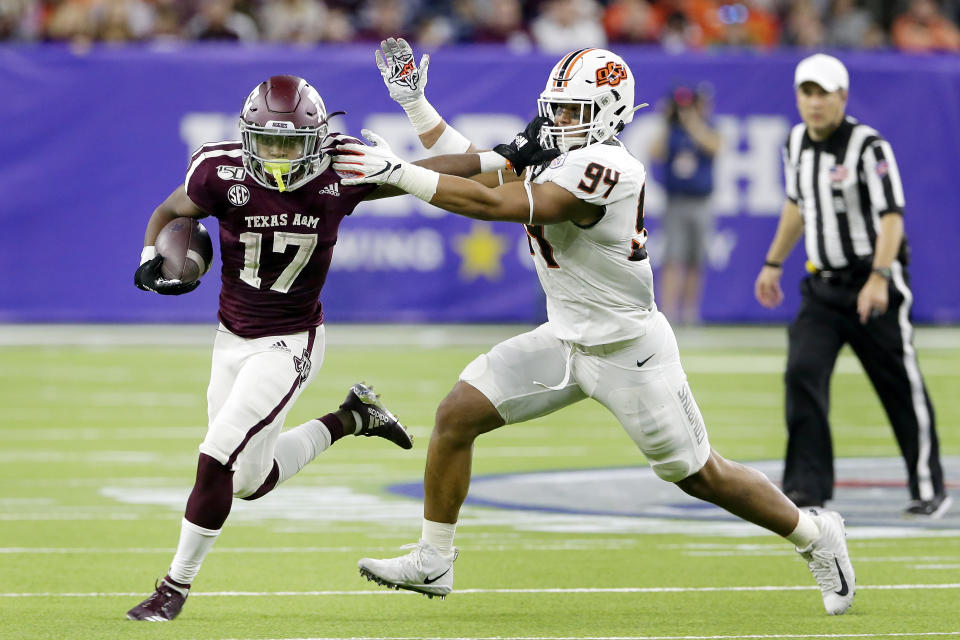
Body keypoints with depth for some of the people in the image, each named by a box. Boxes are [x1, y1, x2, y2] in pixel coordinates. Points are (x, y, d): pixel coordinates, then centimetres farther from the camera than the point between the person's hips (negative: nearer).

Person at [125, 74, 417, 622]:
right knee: (252, 482, 13)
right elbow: (169, 213, 4)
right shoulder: (223, 175, -14)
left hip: (290, 344, -4)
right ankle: (351, 418, 34)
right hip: (232, 340, 4)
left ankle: (176, 587, 0)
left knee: (218, 459, -15)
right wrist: (150, 260, -14)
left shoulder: (338, 179, -16)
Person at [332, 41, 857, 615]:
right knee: (457, 416, -5)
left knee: (700, 476, 4)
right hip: (565, 342, 8)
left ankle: (816, 537, 27)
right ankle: (433, 564, 5)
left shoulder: (604, 168, -27)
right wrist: (415, 102, -8)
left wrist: (397, 172, -31)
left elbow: (493, 204, -31)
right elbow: (463, 164, 7)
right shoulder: (546, 149, 0)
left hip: (630, 350, -8)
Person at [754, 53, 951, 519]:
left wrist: (879, 278, -32)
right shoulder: (797, 144, 7)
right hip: (822, 287, 6)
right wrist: (773, 264, 25)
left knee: (901, 388, 1)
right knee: (802, 375, -11)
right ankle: (806, 487, -10)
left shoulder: (868, 146, -14)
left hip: (874, 287, -6)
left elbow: (891, 217, -20)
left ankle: (929, 491, 14)